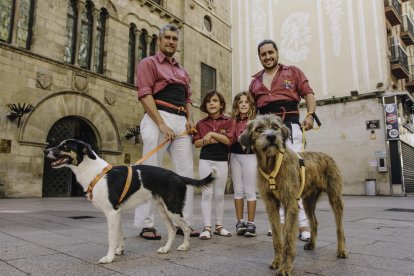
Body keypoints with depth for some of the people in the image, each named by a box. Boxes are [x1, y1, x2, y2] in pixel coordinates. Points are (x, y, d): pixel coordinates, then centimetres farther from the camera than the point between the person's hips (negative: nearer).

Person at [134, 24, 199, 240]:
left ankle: (183, 222, 9)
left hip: (181, 122, 6)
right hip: (158, 118, -6)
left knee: (186, 172, 1)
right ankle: (146, 224, 3)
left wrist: (189, 119, 4)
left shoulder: (182, 71, 27)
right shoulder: (149, 63, 7)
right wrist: (161, 124, -16)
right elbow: (145, 95, -6)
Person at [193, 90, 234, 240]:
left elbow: (228, 140, -10)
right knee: (207, 193, -2)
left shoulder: (228, 121, 2)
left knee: (219, 194, 7)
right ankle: (207, 227, 3)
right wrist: (208, 140, -13)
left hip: (222, 161, 0)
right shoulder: (201, 123, 7)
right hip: (205, 160, 0)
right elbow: (196, 143, 2)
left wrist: (211, 134, -13)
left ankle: (219, 226, 19)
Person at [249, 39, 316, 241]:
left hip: (289, 126, -3)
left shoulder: (293, 72, 13)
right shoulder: (255, 82, 21)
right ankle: (281, 221, 12)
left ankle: (303, 224, -5)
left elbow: (308, 94, 6)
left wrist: (310, 114, -12)